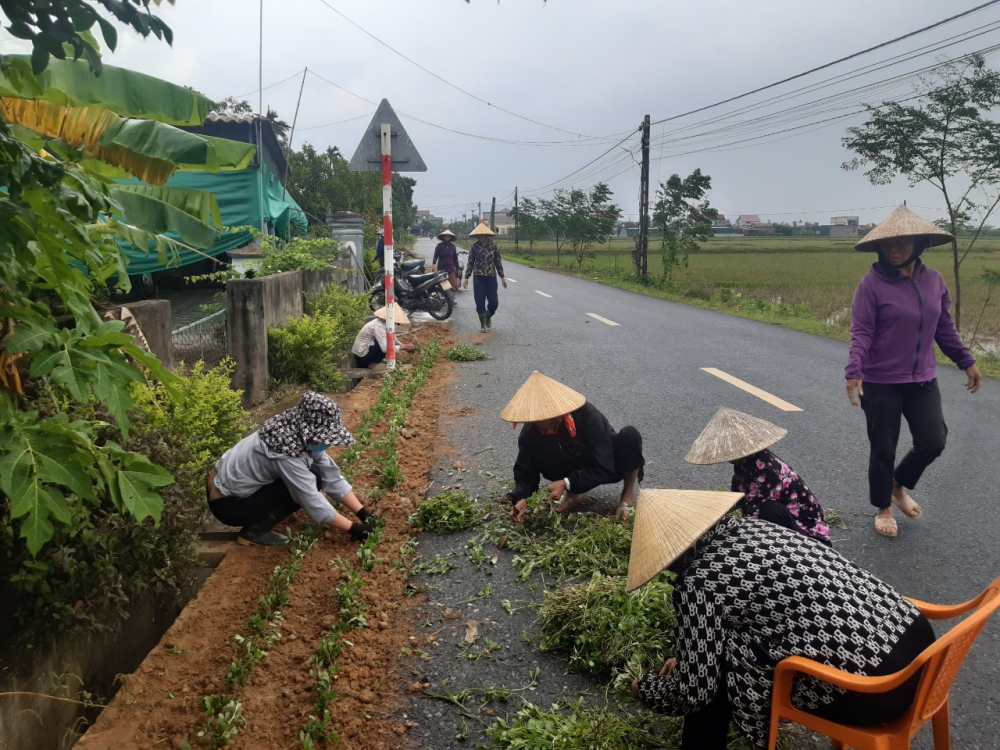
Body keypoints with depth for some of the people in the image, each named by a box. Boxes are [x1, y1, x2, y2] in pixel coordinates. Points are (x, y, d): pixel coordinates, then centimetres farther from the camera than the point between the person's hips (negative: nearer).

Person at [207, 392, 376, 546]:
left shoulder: (302, 436, -9)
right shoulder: (285, 449, -33)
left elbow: (332, 476, -5)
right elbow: (312, 502, -28)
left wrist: (361, 512, -10)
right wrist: (352, 528, -21)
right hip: (227, 503, -8)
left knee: (309, 479, 0)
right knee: (307, 486, -19)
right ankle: (253, 531, -7)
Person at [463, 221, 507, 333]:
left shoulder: (493, 247, 1)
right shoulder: (475, 247, 0)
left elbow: (498, 262, 7)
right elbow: (470, 263, 4)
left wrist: (502, 277, 6)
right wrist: (466, 278, -2)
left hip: (491, 278, 0)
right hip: (479, 278, 0)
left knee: (493, 303, -3)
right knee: (480, 303, -1)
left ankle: (488, 317, 28)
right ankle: (483, 324, 14)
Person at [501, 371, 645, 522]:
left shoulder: (587, 416, -33)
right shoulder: (530, 434, -23)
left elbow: (604, 468, -32)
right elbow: (525, 472, -15)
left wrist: (567, 483, -38)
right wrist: (520, 498, -35)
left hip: (609, 468, -2)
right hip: (577, 472, 3)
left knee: (629, 435, -35)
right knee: (534, 453, -23)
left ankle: (628, 494, -10)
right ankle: (574, 492, 0)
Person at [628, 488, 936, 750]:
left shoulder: (698, 581, -14)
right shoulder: (749, 526, 9)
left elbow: (695, 690, -4)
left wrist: (644, 687, 15)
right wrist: (688, 657, 30)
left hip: (873, 689, -8)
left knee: (711, 679, 4)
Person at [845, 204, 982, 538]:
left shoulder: (934, 280, 2)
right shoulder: (872, 283, -14)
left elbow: (944, 327, 13)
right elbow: (861, 332, -17)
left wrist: (967, 361, 15)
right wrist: (854, 372, -29)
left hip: (922, 381, 5)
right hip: (881, 382, -5)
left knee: (933, 442, 3)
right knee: (883, 449, 5)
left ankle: (899, 485, 31)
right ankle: (883, 509, 27)